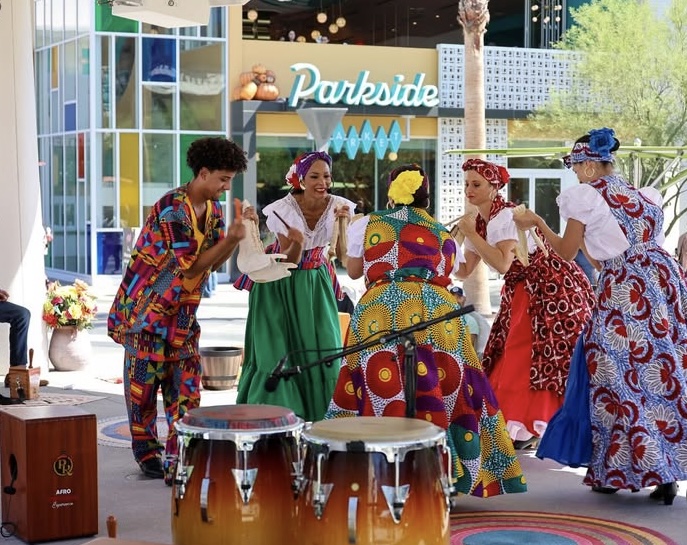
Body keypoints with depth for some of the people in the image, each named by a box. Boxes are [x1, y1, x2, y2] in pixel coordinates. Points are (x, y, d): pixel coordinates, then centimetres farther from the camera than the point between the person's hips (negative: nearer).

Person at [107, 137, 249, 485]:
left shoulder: (212, 208, 4)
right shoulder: (172, 208, -21)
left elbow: (214, 262, 3)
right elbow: (193, 265, -21)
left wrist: (234, 237, -12)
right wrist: (231, 238, -26)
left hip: (182, 309, 7)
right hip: (147, 304, -7)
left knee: (185, 384, 0)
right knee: (144, 378, 4)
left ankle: (179, 461, 1)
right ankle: (147, 452, 18)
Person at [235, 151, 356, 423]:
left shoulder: (338, 206, -12)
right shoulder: (284, 209, -21)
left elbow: (342, 254, -15)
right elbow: (288, 261, -18)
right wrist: (296, 244, -39)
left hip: (315, 283, 3)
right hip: (280, 284, -3)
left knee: (323, 350, 0)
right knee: (277, 353, -5)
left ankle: (318, 418, 12)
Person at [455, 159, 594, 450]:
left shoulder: (507, 216, -19)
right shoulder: (477, 222, 6)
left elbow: (502, 264, -30)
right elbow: (465, 270, 7)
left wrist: (471, 233, -25)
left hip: (552, 287, -10)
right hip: (521, 292, 10)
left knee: (547, 357, -8)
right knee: (507, 356, 7)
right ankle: (520, 428, 14)